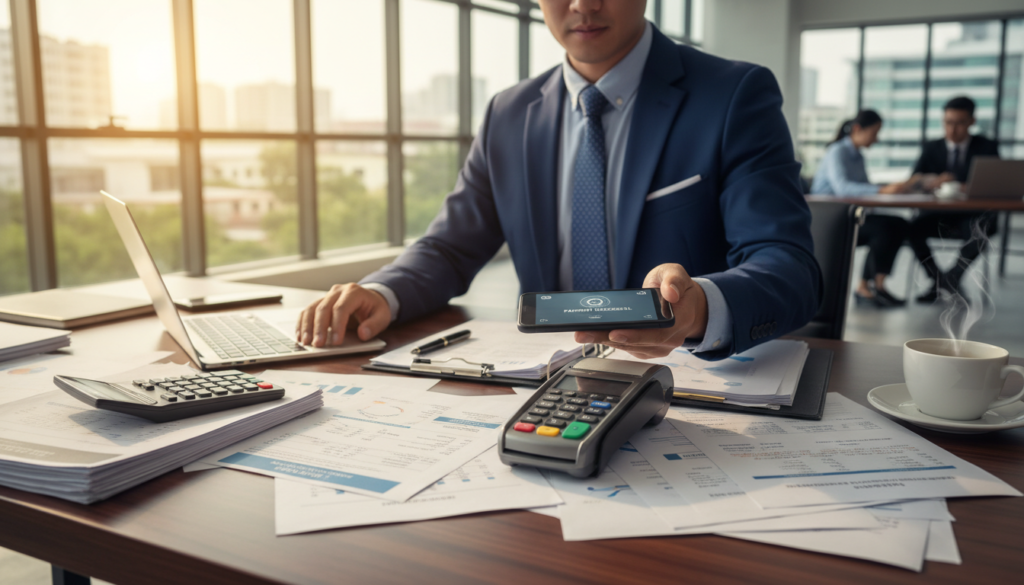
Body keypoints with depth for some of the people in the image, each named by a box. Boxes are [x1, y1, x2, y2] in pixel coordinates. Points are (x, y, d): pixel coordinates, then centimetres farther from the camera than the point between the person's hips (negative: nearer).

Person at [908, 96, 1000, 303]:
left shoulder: (987, 148, 5)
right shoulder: (931, 149, 10)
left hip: (973, 215, -2)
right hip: (939, 214, 2)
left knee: (979, 232, -38)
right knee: (914, 229, -31)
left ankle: (949, 280, -20)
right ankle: (938, 280, -12)